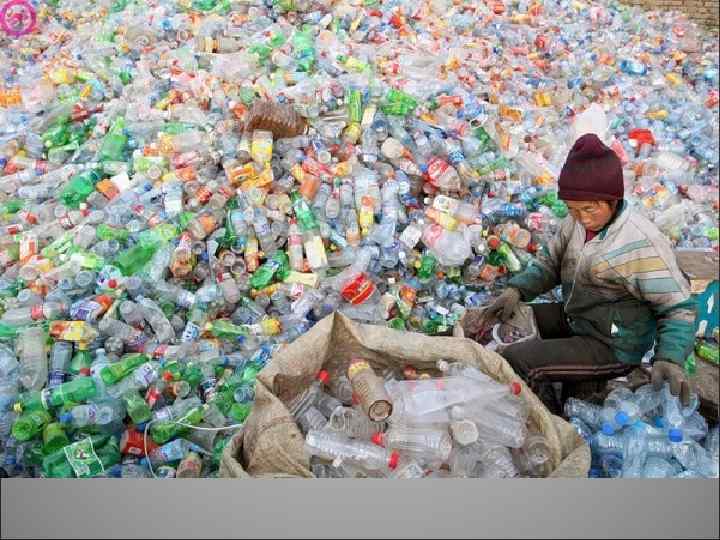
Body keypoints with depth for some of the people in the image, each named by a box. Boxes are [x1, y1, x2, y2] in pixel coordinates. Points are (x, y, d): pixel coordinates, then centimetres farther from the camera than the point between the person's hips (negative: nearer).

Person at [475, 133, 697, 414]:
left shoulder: (643, 244, -26)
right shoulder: (577, 221, -6)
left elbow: (678, 307, -19)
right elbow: (550, 262, 7)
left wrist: (669, 358, -34)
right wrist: (516, 290, -10)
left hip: (611, 347, -8)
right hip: (574, 319, 8)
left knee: (515, 361, -19)